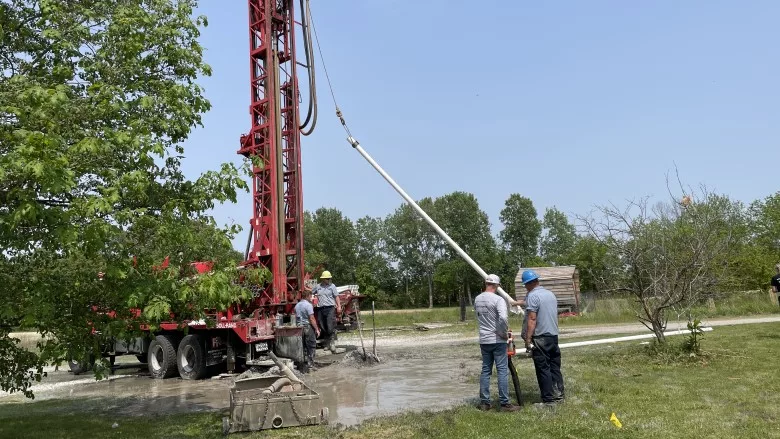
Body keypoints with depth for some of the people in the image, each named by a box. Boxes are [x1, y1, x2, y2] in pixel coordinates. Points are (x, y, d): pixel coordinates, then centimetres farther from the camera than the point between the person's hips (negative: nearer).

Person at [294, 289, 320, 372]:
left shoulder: (297, 305, 10)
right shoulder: (308, 305, -13)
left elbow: (296, 318, 15)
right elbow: (312, 319, -16)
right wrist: (317, 329, -12)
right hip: (308, 327, -7)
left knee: (303, 347, 13)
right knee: (311, 347, 2)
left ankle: (303, 366, 15)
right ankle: (310, 365, -1)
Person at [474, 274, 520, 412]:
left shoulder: (477, 300, 7)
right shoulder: (498, 299, -16)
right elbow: (503, 318, -28)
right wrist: (504, 333, -15)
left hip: (483, 340, 6)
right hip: (497, 340, -6)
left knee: (485, 370, 12)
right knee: (502, 371, -1)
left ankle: (484, 402, 14)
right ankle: (504, 403, 0)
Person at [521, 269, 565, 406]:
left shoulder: (532, 296, -13)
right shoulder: (551, 294, 12)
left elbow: (532, 319, -18)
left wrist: (528, 339, -16)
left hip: (540, 338, -8)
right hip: (554, 336, 8)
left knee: (543, 369, -2)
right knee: (555, 367, 12)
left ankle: (548, 399, 1)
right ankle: (559, 395, 17)